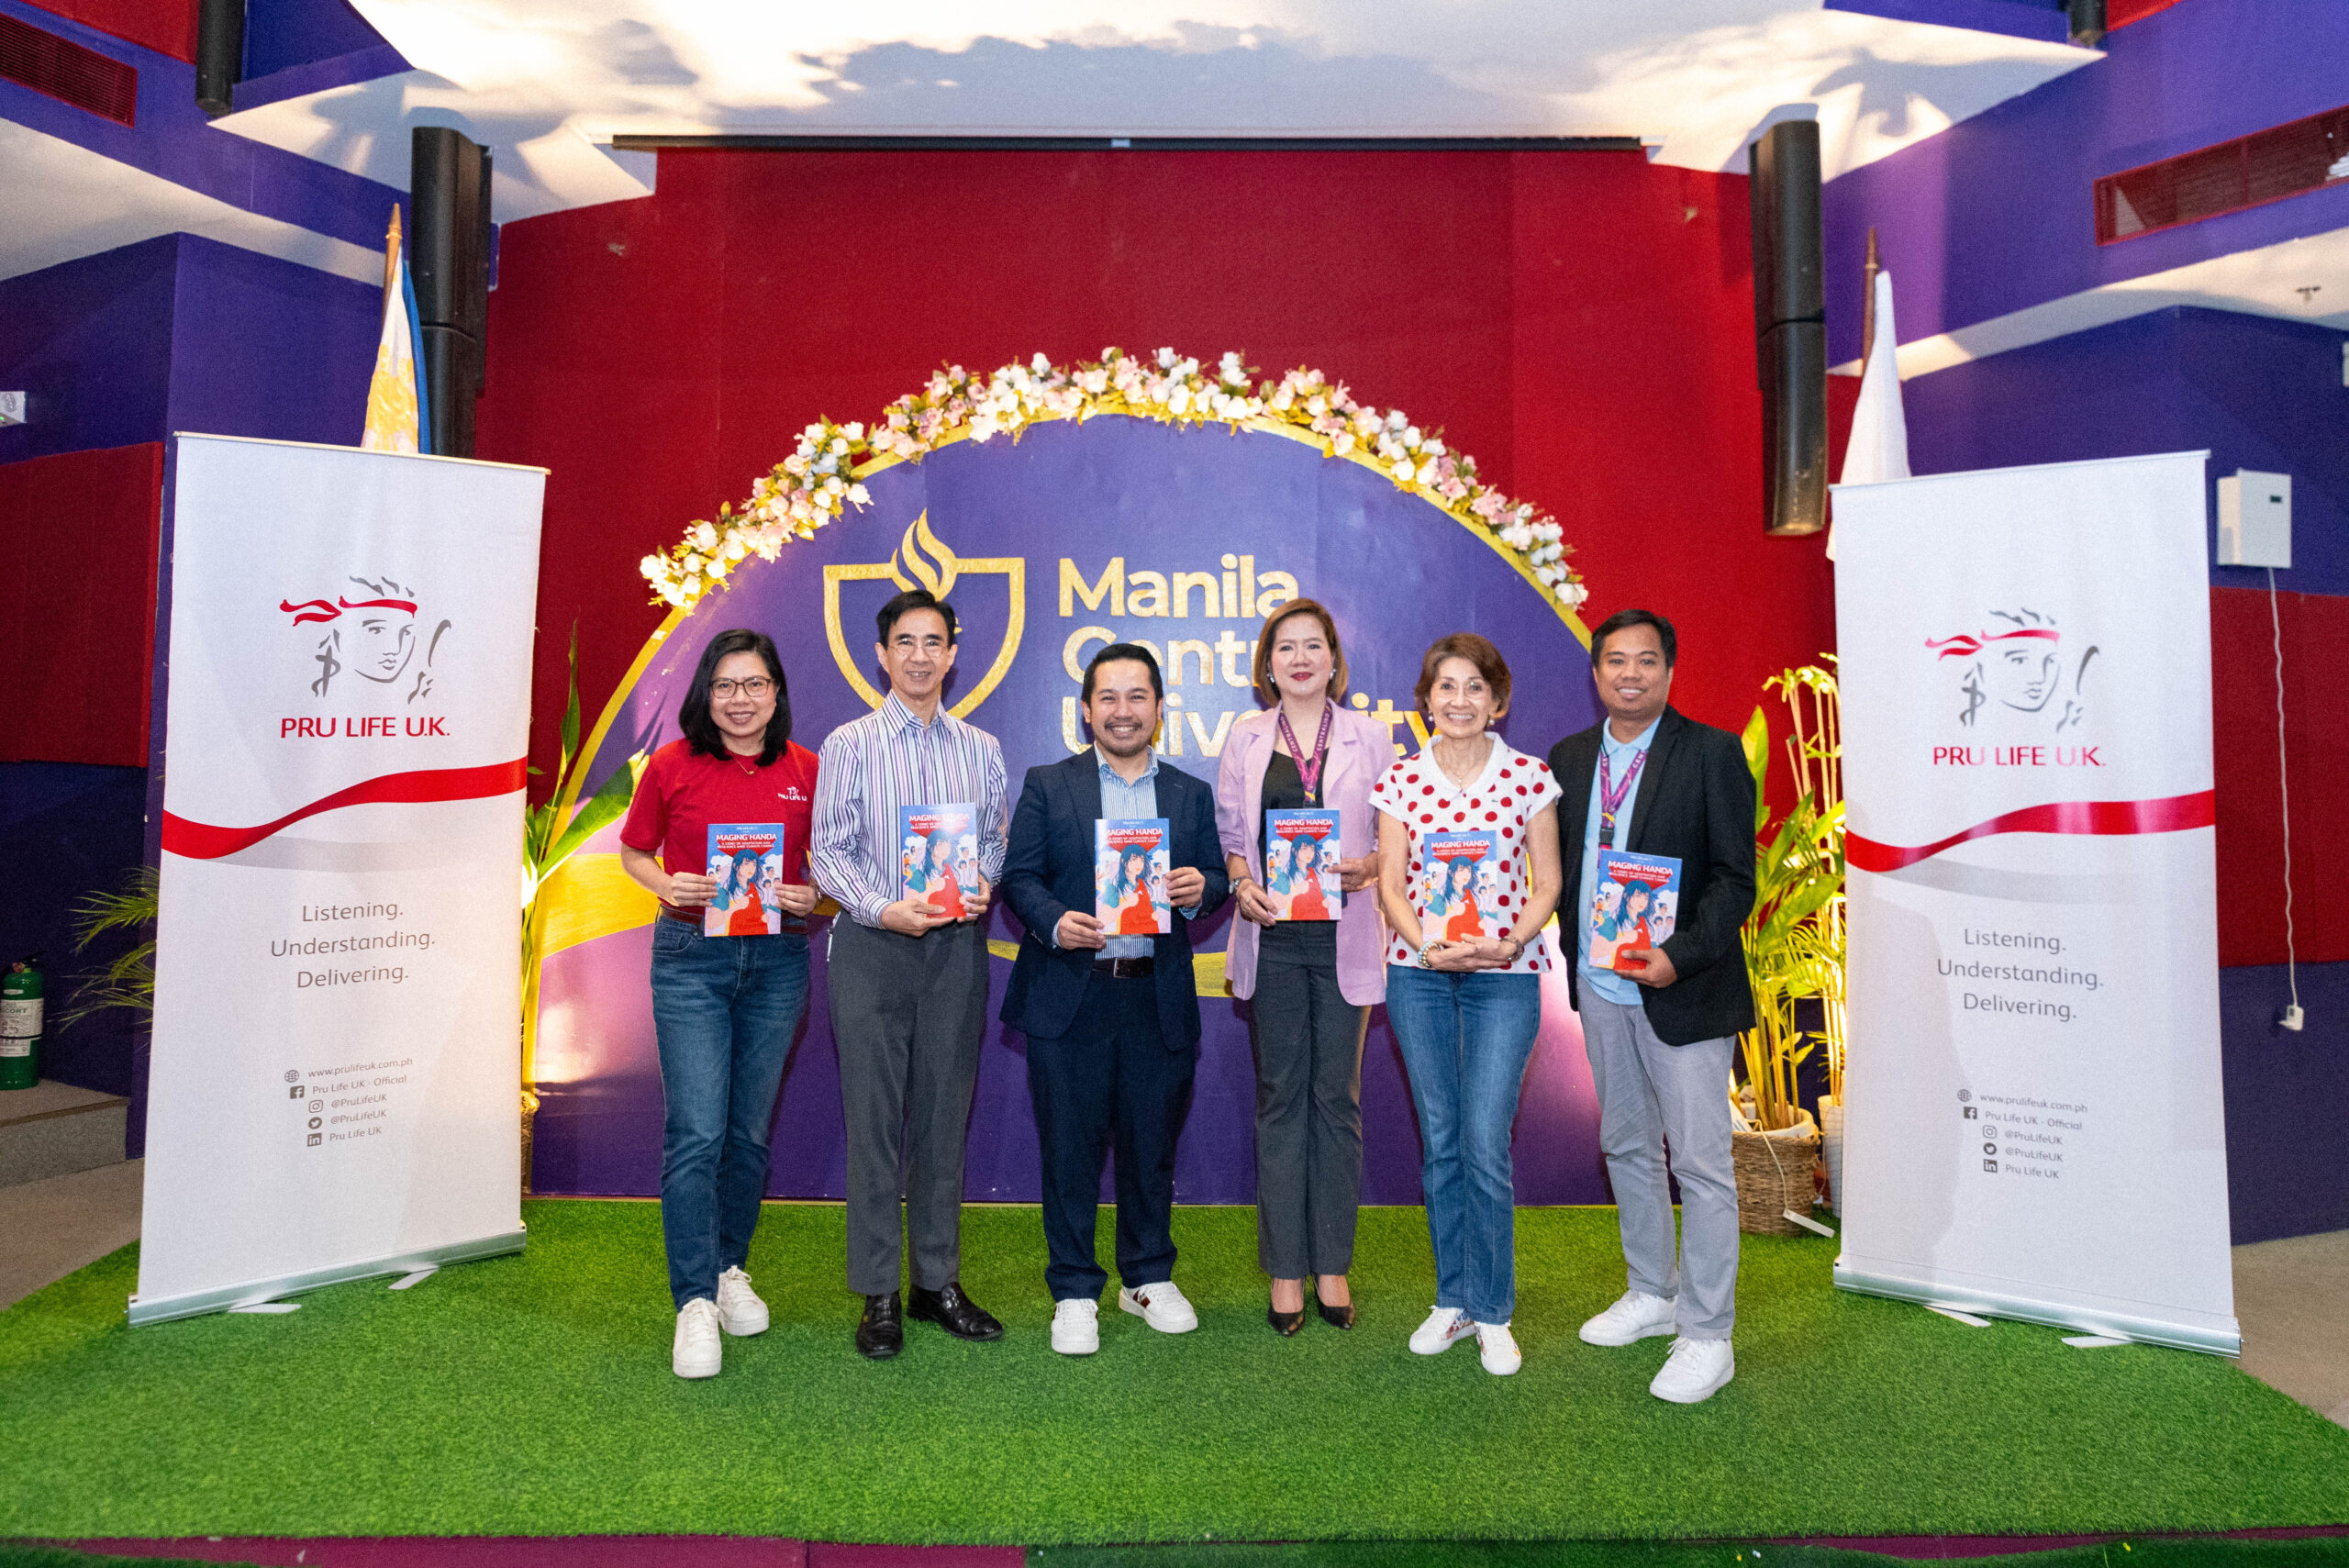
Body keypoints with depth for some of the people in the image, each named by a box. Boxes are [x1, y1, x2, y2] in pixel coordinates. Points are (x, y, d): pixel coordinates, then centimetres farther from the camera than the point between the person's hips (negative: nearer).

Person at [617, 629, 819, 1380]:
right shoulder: (672, 766, -1)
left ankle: (730, 1269, 30)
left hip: (778, 959, 2)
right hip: (692, 958, -2)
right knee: (696, 1133, -7)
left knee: (750, 1132, 11)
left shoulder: (806, 771, 3)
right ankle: (695, 1304, 2)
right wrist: (668, 886, -9)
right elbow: (634, 851, 10)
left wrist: (812, 896, -8)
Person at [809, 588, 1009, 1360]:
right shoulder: (849, 744, 3)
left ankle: (938, 1281, 21)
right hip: (873, 944, -2)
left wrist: (982, 887, -9)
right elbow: (829, 850, -2)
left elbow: (994, 840, 12)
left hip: (957, 947, 3)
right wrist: (885, 910, -16)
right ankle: (878, 1294, 11)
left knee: (945, 1113, 9)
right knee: (874, 1116, 0)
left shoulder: (981, 748, 12)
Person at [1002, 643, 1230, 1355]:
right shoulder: (1047, 785, 5)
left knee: (1152, 1146, 12)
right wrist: (1055, 922, -18)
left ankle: (1148, 1276, 31)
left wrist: (1200, 888, -14)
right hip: (1070, 997, -2)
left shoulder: (1192, 794, 12)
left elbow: (1216, 885, 9)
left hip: (1159, 998, 2)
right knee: (1070, 1149, 5)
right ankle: (1074, 1293, 20)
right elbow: (1019, 877, 0)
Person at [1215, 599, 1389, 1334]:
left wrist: (1366, 868, -13)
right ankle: (1286, 1269, 14)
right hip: (1272, 936, 1)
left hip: (1344, 936, 0)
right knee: (1280, 1099, 5)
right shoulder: (1245, 736, 8)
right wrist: (1241, 882, -9)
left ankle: (1332, 1265, 18)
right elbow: (1228, 830, 9)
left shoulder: (1369, 736, 6)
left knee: (1337, 1099, 6)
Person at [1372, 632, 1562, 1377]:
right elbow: (1391, 883, 2)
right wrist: (1427, 945, -14)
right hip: (1418, 974, 2)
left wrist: (1508, 943, -15)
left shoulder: (1530, 777, 0)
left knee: (1486, 1145, -5)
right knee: (1439, 1142, 9)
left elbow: (1547, 882, 2)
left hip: (1504, 975, -2)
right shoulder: (1401, 779, 3)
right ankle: (1452, 1300, 25)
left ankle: (1493, 1313, 13)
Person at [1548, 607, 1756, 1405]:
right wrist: (1575, 955, 1)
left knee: (1701, 1164, 1)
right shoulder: (1569, 757, 8)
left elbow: (1735, 876, -11)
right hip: (1599, 987, 6)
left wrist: (1681, 954, -23)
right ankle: (1651, 1295, 36)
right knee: (1626, 1147, 18)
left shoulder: (1711, 752, -8)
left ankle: (1706, 1337, 14)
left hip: (1682, 986, -5)